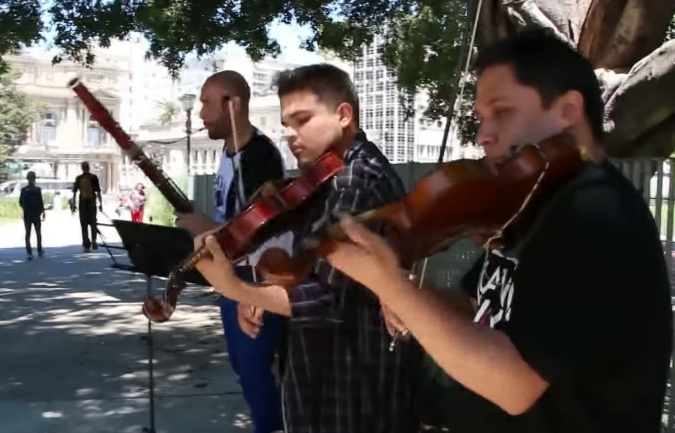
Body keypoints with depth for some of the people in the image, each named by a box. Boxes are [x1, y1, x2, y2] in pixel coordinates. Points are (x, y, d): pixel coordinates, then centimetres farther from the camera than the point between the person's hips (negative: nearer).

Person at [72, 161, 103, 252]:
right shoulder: (94, 177, -2)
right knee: (93, 223, 10)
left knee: (84, 225, 7)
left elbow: (74, 192, 3)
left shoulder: (78, 178, 3)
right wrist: (100, 204, 2)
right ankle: (93, 241, -5)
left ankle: (86, 244, 5)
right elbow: (98, 192, -3)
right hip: (92, 203, -1)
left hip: (82, 204, 1)